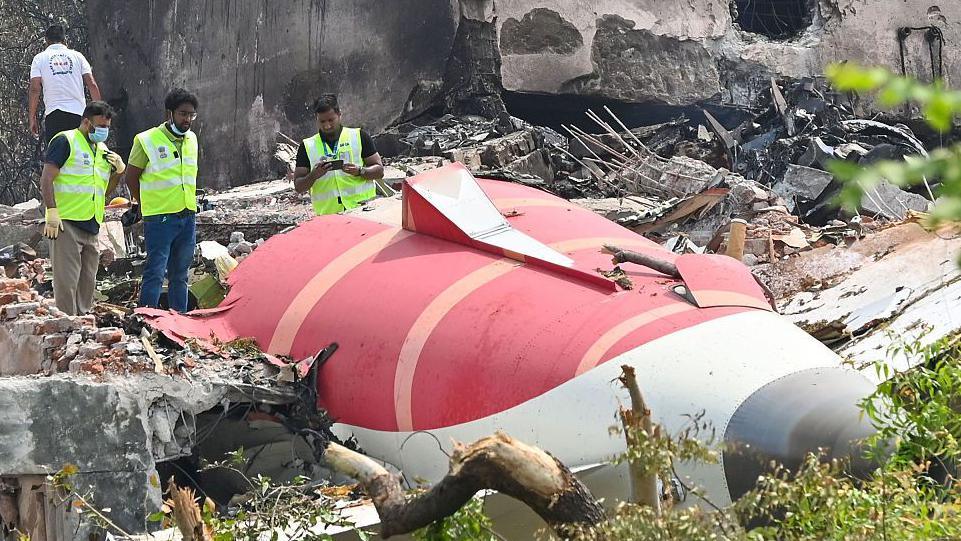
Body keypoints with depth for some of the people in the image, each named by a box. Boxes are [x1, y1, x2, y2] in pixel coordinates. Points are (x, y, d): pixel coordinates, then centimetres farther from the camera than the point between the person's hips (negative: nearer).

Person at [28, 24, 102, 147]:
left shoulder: (40, 58, 6)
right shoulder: (77, 56, 11)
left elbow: (35, 89, -2)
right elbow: (92, 85, 3)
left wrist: (32, 118, 2)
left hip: (53, 113, -2)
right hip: (78, 113, 2)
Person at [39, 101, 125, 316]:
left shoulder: (102, 150, 20)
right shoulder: (65, 141, -5)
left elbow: (106, 190, 26)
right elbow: (46, 179, -11)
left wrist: (119, 170, 8)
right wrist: (52, 212, -19)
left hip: (91, 225, 8)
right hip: (66, 222, -8)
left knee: (88, 282, 11)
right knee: (67, 280, -11)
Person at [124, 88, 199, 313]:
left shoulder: (191, 140, 10)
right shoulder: (147, 141, -9)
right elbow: (132, 178, -1)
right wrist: (149, 205, 6)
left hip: (188, 216, 6)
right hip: (160, 218, -6)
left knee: (179, 275, 12)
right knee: (155, 273, -12)